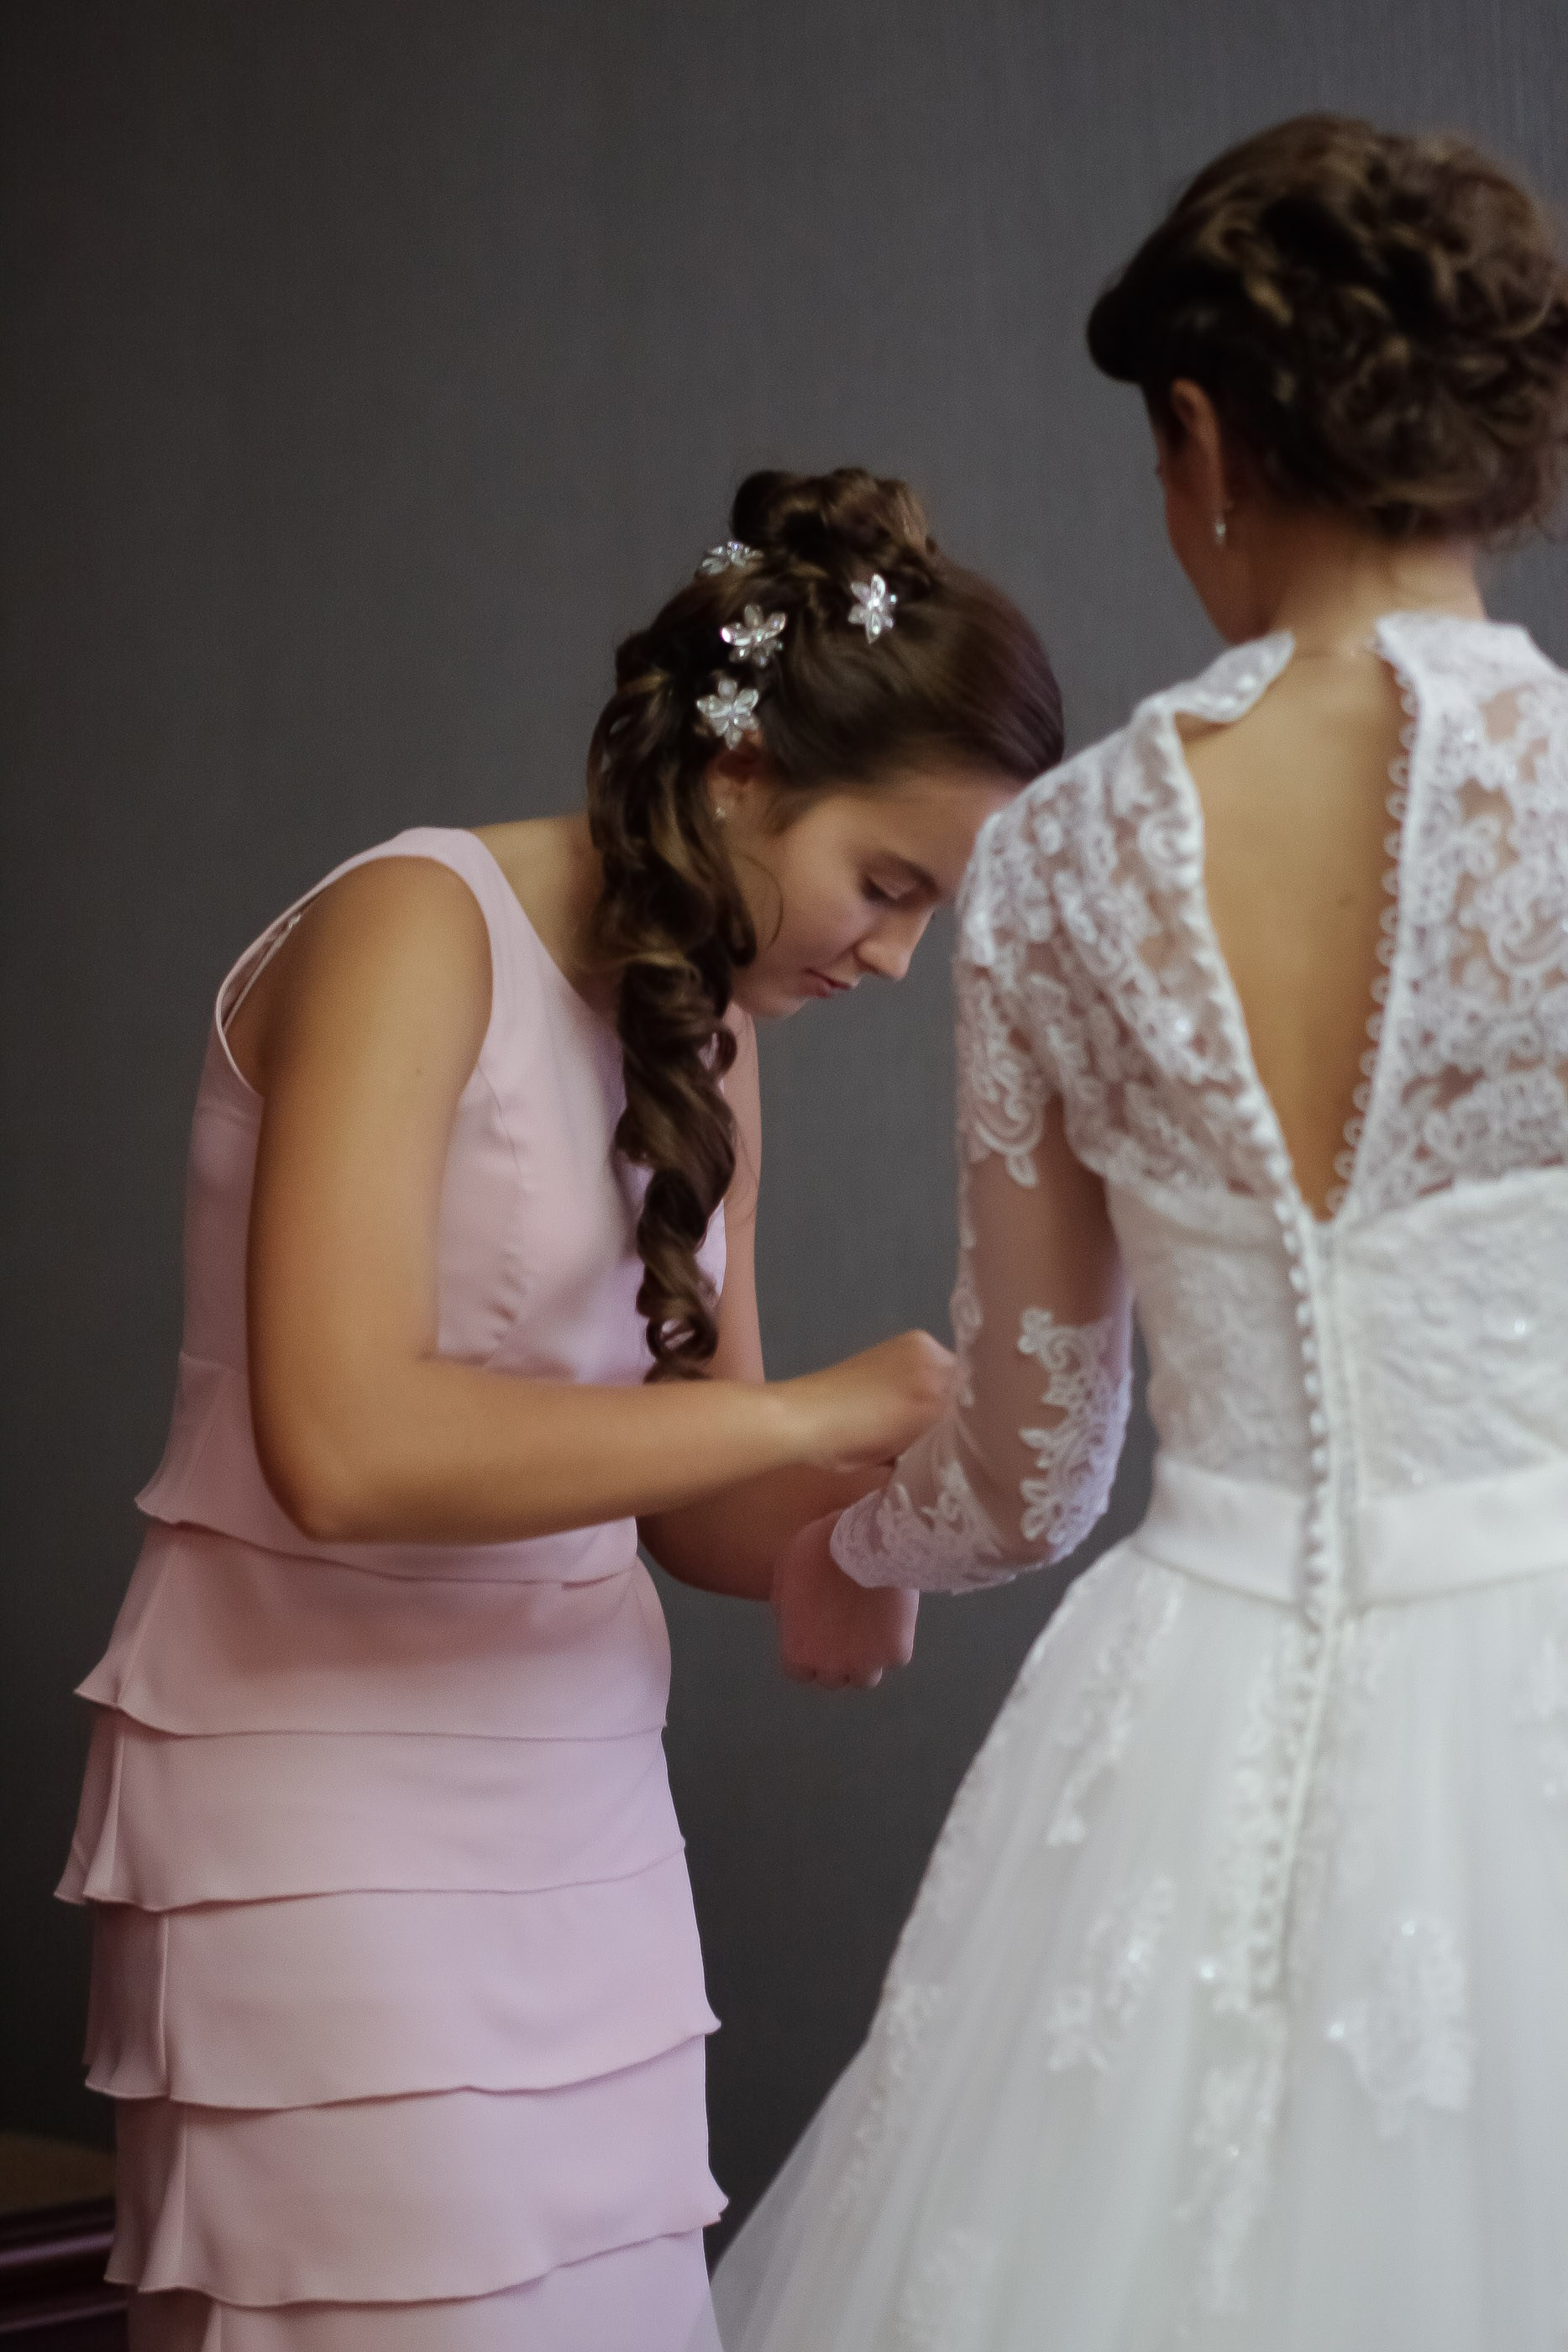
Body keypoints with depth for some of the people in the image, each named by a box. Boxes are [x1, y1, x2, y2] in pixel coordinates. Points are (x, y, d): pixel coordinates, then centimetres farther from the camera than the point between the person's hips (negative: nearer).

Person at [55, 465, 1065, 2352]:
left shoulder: (714, 1027, 10)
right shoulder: (415, 929, -14)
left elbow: (682, 1488, 13)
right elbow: (343, 1449, -27)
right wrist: (811, 1410, -22)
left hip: (581, 1792, 7)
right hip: (329, 1802, -7)